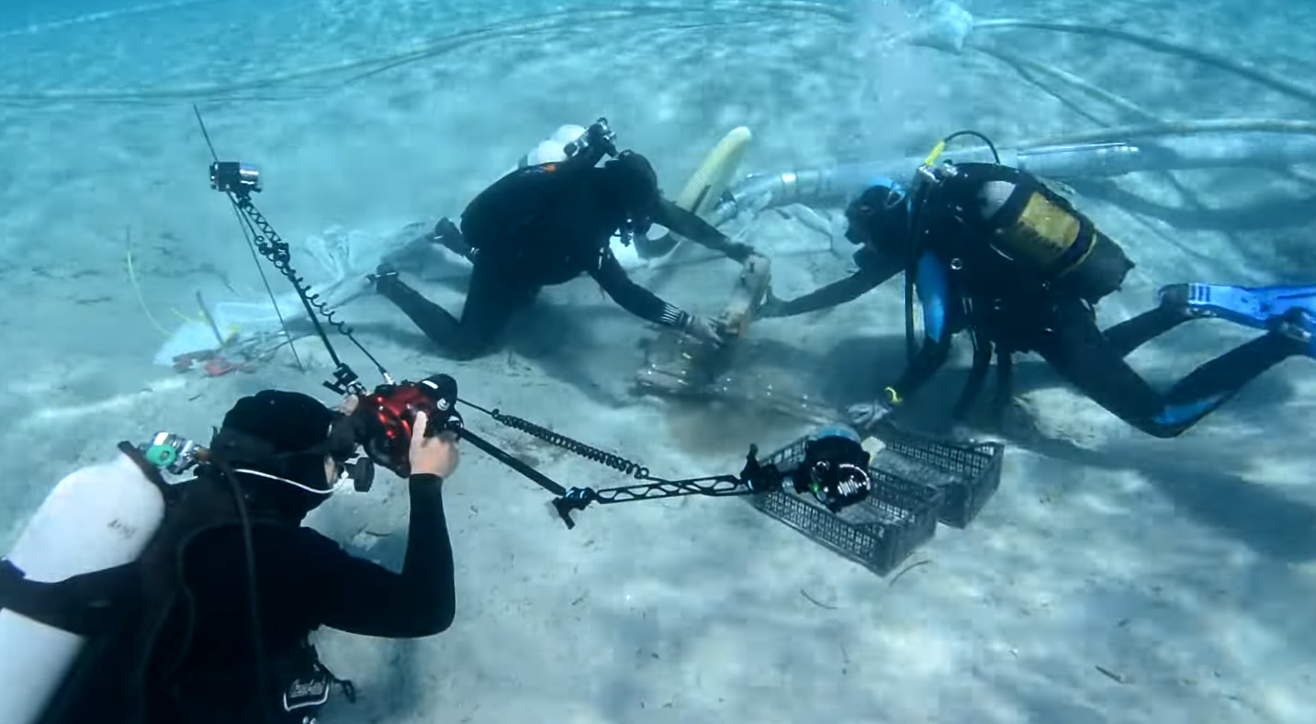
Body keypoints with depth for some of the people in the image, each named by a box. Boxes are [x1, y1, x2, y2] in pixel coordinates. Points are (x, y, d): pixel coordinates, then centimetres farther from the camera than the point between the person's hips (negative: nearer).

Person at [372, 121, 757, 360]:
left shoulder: (615, 184, -20)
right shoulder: (579, 225, -42)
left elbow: (677, 216, -12)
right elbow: (624, 292, -43)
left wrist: (737, 250, -15)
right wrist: (688, 323, -45)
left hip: (521, 238, 8)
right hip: (501, 256, -8)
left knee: (523, 295, 36)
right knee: (468, 344, -3)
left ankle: (451, 236, 38)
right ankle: (389, 284, 10)